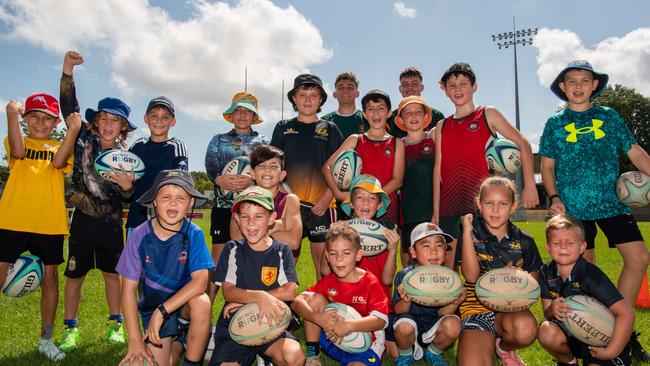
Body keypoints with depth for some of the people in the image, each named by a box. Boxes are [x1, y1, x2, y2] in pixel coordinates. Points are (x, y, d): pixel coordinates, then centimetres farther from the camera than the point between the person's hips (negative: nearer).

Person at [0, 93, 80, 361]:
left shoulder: (61, 147, 10)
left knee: (50, 279, 9)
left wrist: (73, 130, -25)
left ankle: (46, 340, 24)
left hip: (49, 224, 1)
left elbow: (57, 162, -14)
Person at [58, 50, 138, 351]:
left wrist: (127, 186, -21)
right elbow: (69, 108, -11)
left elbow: (127, 198, 2)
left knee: (112, 272, 11)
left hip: (111, 222, 1)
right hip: (83, 218, -1)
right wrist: (67, 70, -19)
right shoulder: (84, 141, -1)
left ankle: (115, 324, 24)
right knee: (75, 274, 6)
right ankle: (70, 329, 21)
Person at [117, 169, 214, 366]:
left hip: (185, 302, -2)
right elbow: (129, 289, -11)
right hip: (152, 306, 2)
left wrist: (161, 311, -30)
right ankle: (176, 342, 26)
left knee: (202, 302, -34)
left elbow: (200, 282, -26)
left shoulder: (194, 234, -19)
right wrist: (135, 340, -14)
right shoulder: (140, 236, -16)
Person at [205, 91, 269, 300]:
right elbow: (210, 167, 0)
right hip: (224, 206, 0)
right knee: (218, 257, -2)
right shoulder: (218, 140, 16)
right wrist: (221, 179, -22)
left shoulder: (263, 142, 14)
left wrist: (252, 180, -22)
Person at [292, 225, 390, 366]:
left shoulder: (370, 283, -14)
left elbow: (381, 320, -24)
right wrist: (317, 317, -34)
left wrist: (348, 325, -39)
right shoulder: (328, 281, -2)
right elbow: (296, 302, -13)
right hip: (332, 338, 5)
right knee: (315, 299, -12)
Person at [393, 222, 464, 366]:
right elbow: (399, 311, -11)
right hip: (411, 318, -2)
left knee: (453, 325, -28)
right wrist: (406, 300, -34)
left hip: (434, 324, 2)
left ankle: (433, 354, 7)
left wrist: (454, 303, -28)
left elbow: (442, 312, -6)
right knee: (404, 326, -35)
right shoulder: (404, 275, -12)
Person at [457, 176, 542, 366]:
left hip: (509, 308, 3)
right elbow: (471, 276, -15)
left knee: (526, 329, -34)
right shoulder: (471, 234, -2)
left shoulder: (524, 242, 4)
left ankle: (504, 348, 3)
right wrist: (467, 231, -18)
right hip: (475, 307, -2)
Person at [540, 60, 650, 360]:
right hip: (574, 206, -2)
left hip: (612, 201, 2)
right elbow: (547, 167, 6)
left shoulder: (609, 117, 10)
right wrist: (554, 197, -7)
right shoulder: (555, 124, 6)